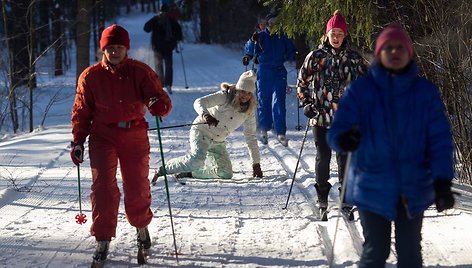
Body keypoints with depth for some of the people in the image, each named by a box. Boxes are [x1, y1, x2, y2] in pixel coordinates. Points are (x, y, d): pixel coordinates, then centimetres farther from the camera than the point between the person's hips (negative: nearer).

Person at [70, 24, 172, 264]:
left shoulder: (140, 72, -1)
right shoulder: (91, 76, 1)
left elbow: (161, 98, -8)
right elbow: (81, 111, 8)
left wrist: (160, 105, -32)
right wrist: (77, 141, 2)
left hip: (135, 136, 0)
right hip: (103, 135, 0)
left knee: (137, 187, 7)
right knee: (103, 186, -11)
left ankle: (141, 226, 35)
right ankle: (102, 240, -4)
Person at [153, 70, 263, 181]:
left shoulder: (249, 111, 0)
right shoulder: (224, 96, -15)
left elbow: (251, 137, 6)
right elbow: (199, 102, -26)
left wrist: (256, 163, 3)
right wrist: (205, 115, -49)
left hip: (217, 142, 7)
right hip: (202, 132, -6)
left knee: (226, 174, -3)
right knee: (198, 159, -33)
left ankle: (190, 173, 11)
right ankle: (164, 169, -14)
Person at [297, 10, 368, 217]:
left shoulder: (354, 59, 3)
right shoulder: (315, 57, 0)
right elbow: (302, 82, 10)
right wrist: (307, 104, 1)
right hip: (321, 116, 0)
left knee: (345, 157, 1)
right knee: (323, 157, 1)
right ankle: (322, 197, 15)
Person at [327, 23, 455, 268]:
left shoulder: (426, 92, -1)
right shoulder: (360, 90, -4)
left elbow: (440, 140, -2)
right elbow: (336, 130, -10)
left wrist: (442, 181, -12)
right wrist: (343, 139, -35)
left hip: (414, 189, 2)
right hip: (373, 188, -1)